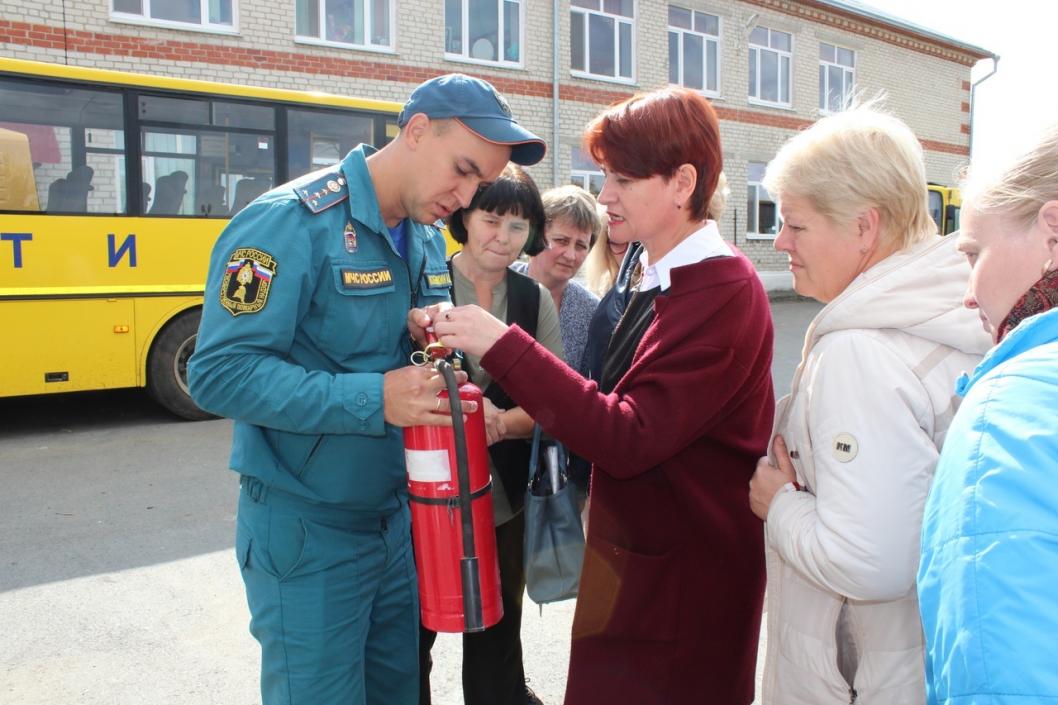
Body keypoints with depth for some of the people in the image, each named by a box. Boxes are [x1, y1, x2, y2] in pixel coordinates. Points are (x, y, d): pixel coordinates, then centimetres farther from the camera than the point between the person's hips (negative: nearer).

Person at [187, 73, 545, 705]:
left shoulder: (428, 240, 6)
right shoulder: (292, 222, -18)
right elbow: (221, 373, -24)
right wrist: (373, 399, -30)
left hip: (398, 521, 7)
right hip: (309, 536, -7)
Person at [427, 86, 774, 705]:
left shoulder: (724, 292, -21)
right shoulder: (663, 281, 9)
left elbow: (630, 440, -27)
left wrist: (503, 345, -27)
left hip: (684, 581, -8)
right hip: (638, 557, 8)